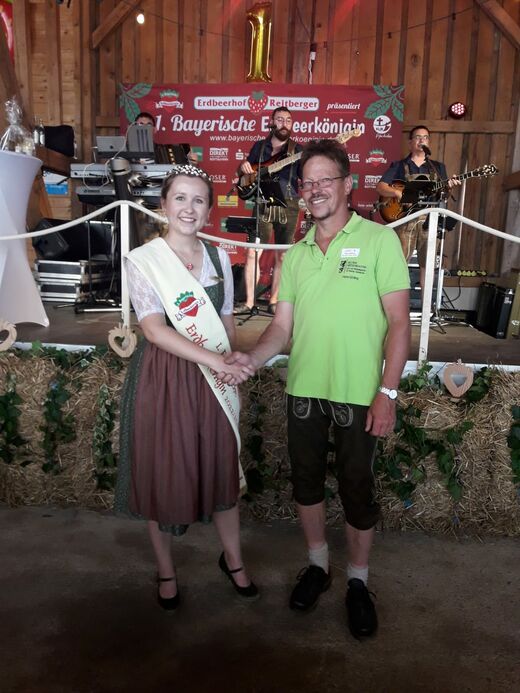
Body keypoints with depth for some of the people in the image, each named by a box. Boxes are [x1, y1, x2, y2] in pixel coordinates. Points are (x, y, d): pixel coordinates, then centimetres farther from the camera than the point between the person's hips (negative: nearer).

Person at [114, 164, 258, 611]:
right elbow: (155, 328, -17)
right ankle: (166, 571, 32)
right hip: (163, 377, -3)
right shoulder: (143, 259, -7)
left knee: (221, 469, 12)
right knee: (161, 474, 9)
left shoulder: (219, 259, 6)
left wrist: (230, 368, -4)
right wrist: (215, 359, -25)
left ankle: (233, 560, 36)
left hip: (214, 380, 3)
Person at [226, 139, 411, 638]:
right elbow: (283, 326, 7)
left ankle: (358, 582, 33)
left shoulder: (379, 240, -5)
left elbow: (398, 322, -8)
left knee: (357, 491, 9)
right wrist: (252, 358, -12)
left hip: (357, 394, -4)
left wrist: (387, 392, -14)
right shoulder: (295, 255, 9)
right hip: (303, 390, 5)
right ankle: (317, 565, 40)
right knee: (306, 483, 16)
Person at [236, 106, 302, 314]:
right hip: (262, 205, 1)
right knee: (253, 253, -7)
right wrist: (243, 167, -3)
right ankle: (249, 301, -1)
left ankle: (273, 301, 14)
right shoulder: (259, 146, 13)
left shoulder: (297, 150, 7)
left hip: (288, 206, -1)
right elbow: (242, 172, 20)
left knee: (281, 256, 3)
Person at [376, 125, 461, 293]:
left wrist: (449, 186, -9)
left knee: (427, 263, 4)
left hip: (429, 219, 3)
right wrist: (397, 192, -18)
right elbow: (380, 187, -1)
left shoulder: (438, 167, 18)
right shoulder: (399, 166, 9)